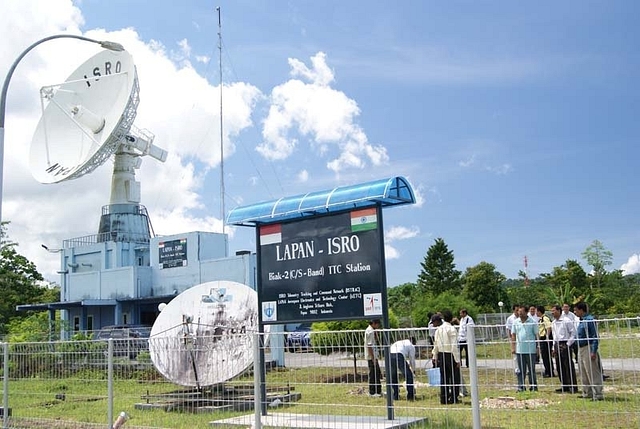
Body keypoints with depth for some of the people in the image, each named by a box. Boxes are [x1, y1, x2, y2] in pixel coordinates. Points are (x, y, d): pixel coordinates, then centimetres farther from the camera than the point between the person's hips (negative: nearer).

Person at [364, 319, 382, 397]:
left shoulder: (370, 330, 14)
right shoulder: (370, 331, -17)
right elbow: (369, 346, -21)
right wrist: (373, 358, -21)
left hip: (373, 356, 10)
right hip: (371, 357, -10)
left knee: (377, 374, 15)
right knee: (373, 374, -3)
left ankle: (378, 391, 22)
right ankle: (372, 392, 3)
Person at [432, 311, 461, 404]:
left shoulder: (438, 329, 6)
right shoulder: (451, 329, -12)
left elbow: (436, 345, 10)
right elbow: (454, 346, -16)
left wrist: (435, 357, 18)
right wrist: (457, 360, -13)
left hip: (441, 355, 6)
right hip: (450, 355, -6)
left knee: (443, 377, 11)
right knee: (454, 377, 4)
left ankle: (444, 398, 12)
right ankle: (453, 398, 4)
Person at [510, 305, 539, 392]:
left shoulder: (532, 322, -2)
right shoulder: (516, 322, 6)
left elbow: (536, 335, 1)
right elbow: (513, 335, 9)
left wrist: (537, 347, -4)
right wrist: (513, 347, 3)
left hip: (531, 350, -2)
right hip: (519, 350, 3)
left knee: (532, 370, 6)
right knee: (521, 370, 7)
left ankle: (533, 387, 15)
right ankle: (521, 387, 12)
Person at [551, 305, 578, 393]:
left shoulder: (566, 321, -8)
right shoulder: (553, 323, 15)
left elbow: (573, 333, -9)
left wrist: (568, 344, -13)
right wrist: (554, 348, 16)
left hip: (565, 345, -8)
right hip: (557, 345, 8)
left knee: (569, 367, -5)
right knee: (559, 367, 9)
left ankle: (573, 387, 1)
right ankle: (564, 386, 18)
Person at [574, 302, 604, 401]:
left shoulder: (590, 320, -15)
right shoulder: (582, 320, 12)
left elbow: (595, 337, -18)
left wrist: (593, 352, -22)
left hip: (588, 349, -10)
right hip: (581, 349, 10)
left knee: (593, 373, -6)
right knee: (584, 374, 16)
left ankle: (598, 395, -2)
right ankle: (587, 393, 26)